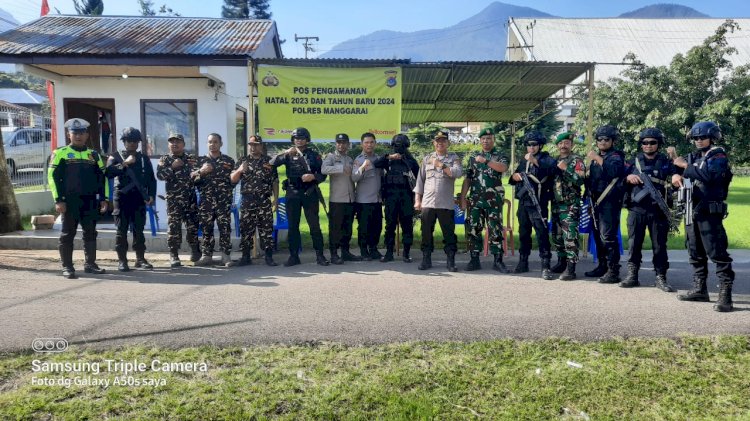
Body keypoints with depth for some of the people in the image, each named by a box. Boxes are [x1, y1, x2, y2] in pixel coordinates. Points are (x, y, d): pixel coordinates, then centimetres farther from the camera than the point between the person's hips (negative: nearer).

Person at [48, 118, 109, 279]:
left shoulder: (94, 155, 13)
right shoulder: (60, 153, 1)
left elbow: (102, 177, 14)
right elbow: (52, 177, -3)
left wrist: (103, 199, 6)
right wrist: (58, 200, -10)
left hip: (90, 201, 4)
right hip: (70, 201, -3)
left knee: (90, 234, 8)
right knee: (67, 235, 1)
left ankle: (90, 264, 18)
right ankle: (67, 267, 8)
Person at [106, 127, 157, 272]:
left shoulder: (144, 158, 13)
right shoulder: (116, 156, 6)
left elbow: (151, 179, 9)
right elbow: (109, 172, -11)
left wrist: (151, 195, -3)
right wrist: (124, 163, -16)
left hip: (139, 198, 2)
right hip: (122, 197, -2)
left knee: (139, 230, 5)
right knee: (122, 230, 0)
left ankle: (140, 259, 11)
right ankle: (122, 260, 5)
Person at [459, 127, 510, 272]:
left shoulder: (500, 156, 5)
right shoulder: (473, 157, 14)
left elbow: (503, 168, -19)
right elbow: (467, 178, 12)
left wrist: (485, 161, -27)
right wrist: (463, 198, 5)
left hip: (494, 200, -3)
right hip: (475, 199, 3)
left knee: (496, 230, 0)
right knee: (473, 229, 2)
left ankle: (498, 261, 6)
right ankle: (474, 260, 10)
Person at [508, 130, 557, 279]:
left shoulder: (546, 159, 0)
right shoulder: (523, 161, 18)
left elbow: (552, 168, -23)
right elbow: (513, 180, 25)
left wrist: (535, 161, -32)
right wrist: (514, 176, 2)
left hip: (538, 203, -6)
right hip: (523, 202, 6)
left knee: (542, 233, -11)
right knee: (523, 233, 13)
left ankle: (546, 266, -10)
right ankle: (523, 262, 24)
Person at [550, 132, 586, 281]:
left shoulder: (576, 160, -3)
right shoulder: (556, 161, 16)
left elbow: (580, 180, -16)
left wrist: (566, 169, -21)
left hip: (570, 205, -7)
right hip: (556, 204, 7)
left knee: (570, 236, -11)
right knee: (557, 236, 13)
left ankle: (571, 268, -10)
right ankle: (561, 263, 25)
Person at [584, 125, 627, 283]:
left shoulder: (615, 156, -4)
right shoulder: (596, 157, 19)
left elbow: (614, 170, -26)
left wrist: (597, 159, -25)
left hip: (609, 202, -8)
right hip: (596, 201, 8)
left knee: (608, 236, -13)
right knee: (598, 235, 12)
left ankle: (613, 271, -12)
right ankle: (602, 266, 23)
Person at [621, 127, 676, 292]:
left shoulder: (666, 162, 9)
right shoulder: (633, 161, 11)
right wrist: (628, 178, -10)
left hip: (658, 211, -1)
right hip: (636, 210, 1)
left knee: (659, 245, 2)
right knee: (634, 244, 3)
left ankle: (661, 278, 9)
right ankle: (632, 275, 11)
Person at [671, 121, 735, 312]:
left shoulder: (719, 156, -4)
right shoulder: (693, 156, 16)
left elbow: (709, 175, -22)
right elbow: (675, 170, 14)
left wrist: (685, 166, -15)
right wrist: (675, 174, -9)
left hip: (710, 212, -7)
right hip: (691, 211, 7)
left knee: (717, 252, -11)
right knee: (696, 253, 13)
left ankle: (725, 294, -9)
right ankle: (699, 289, 23)